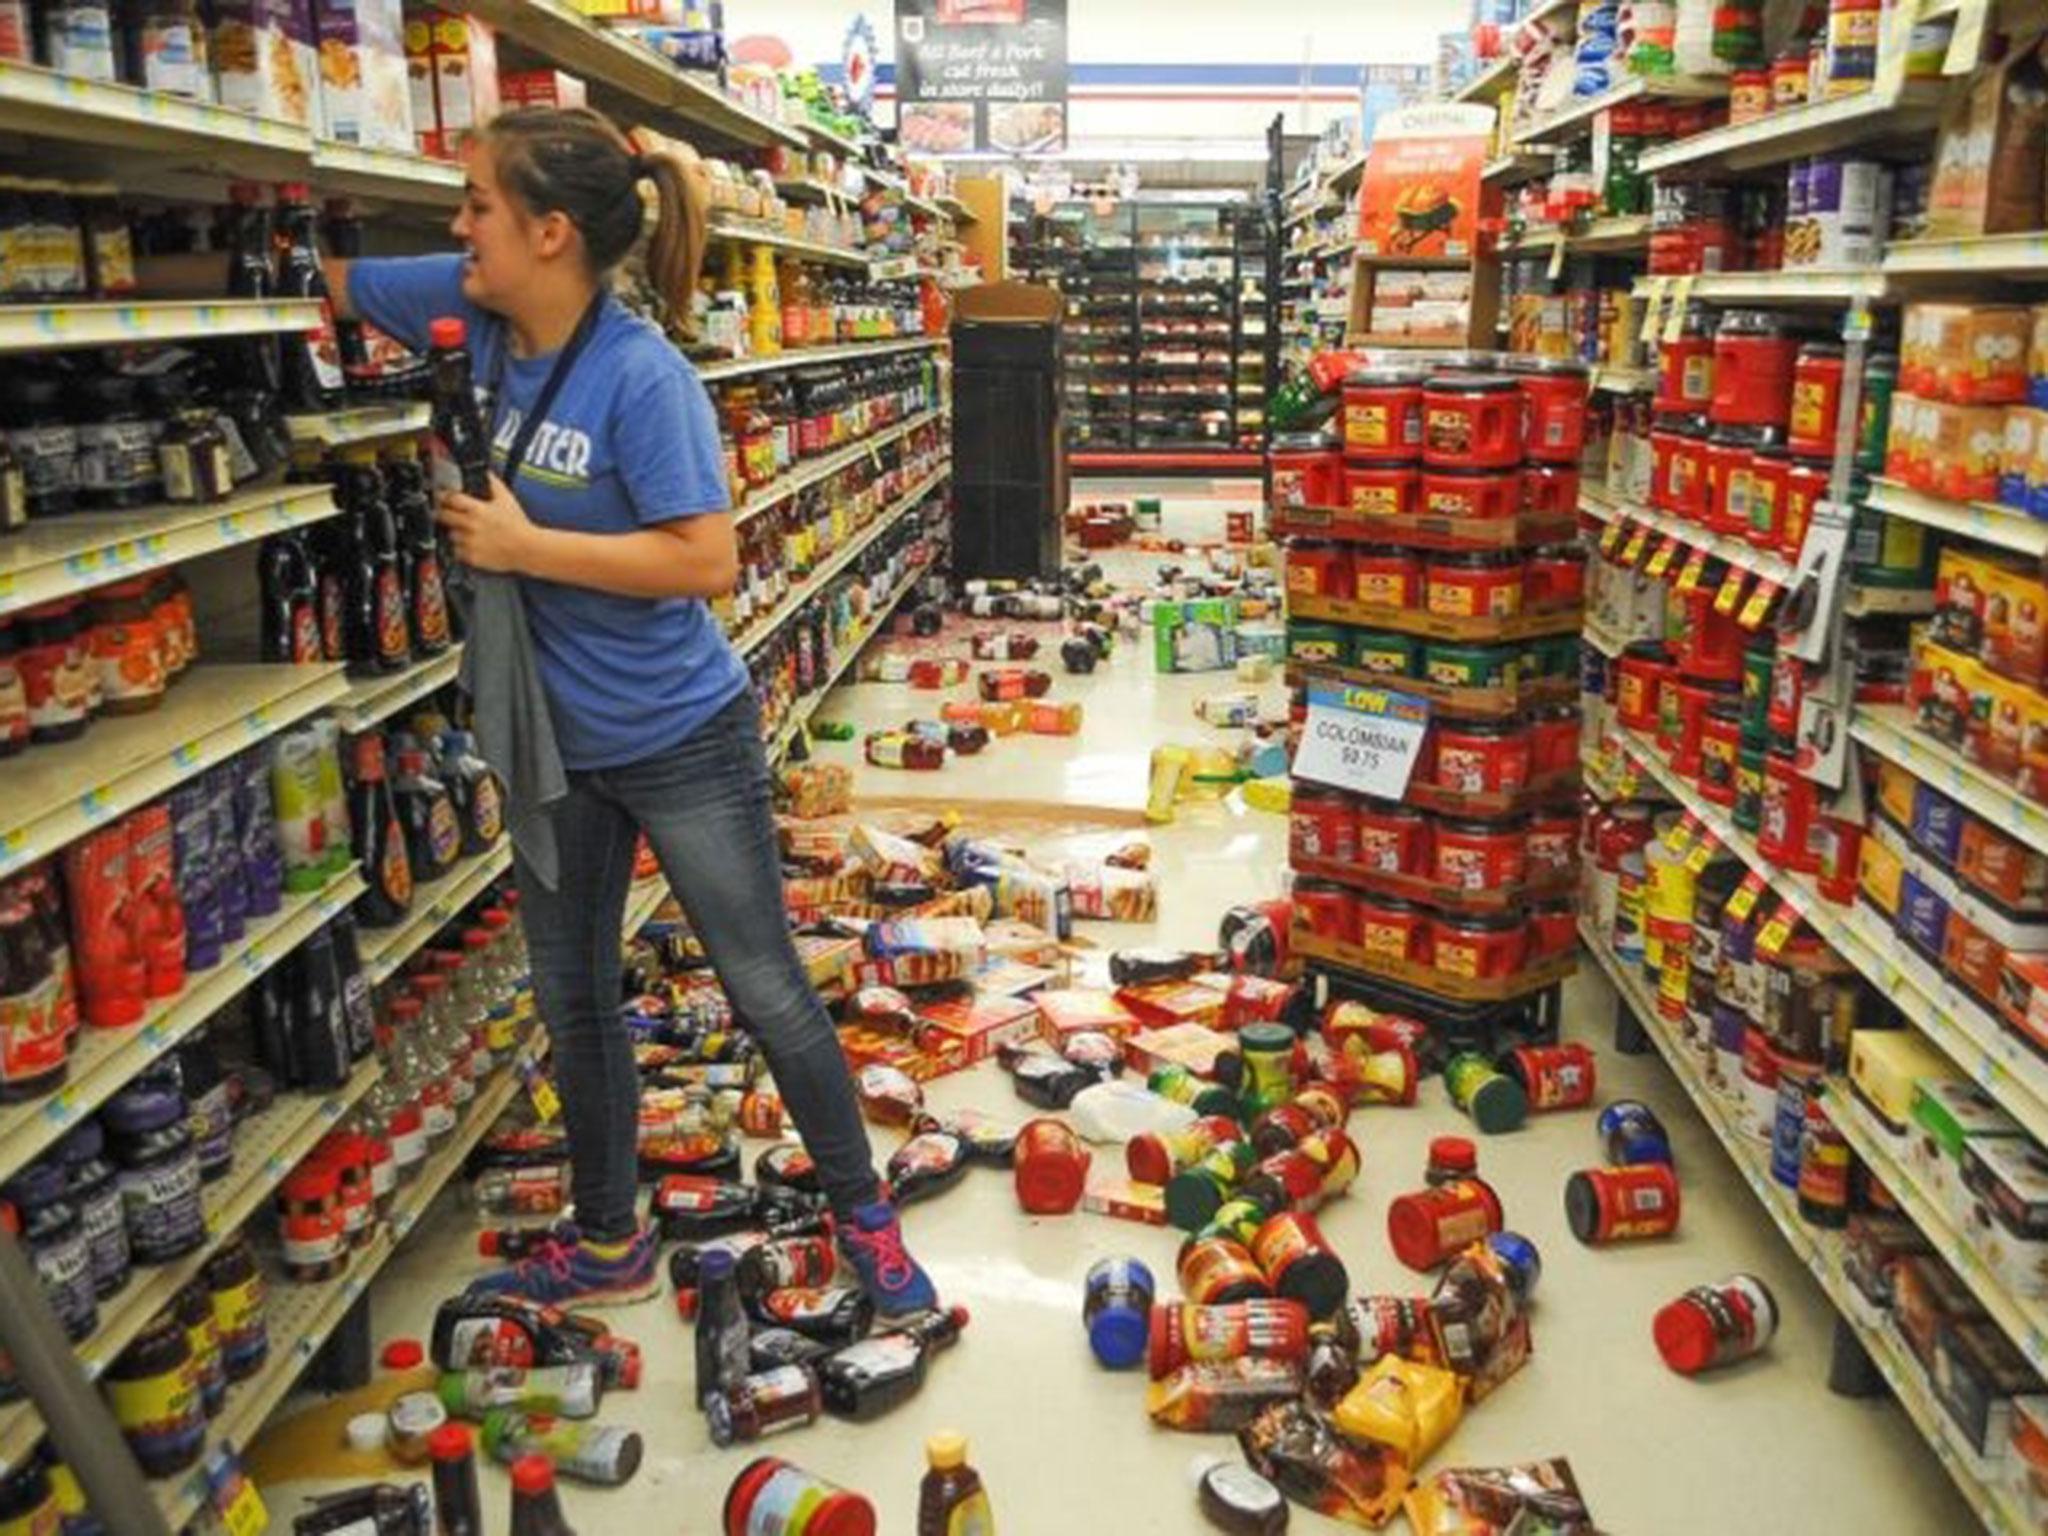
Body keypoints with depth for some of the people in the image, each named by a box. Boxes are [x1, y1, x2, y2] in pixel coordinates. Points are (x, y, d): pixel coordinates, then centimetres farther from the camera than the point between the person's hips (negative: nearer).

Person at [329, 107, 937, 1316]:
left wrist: (523, 546, -24)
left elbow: (709, 561, -27)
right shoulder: (476, 309, -3)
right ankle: (610, 1243, 38)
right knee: (573, 999, 18)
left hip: (682, 739, -7)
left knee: (769, 991, 7)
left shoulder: (643, 377, -23)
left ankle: (864, 1213, 29)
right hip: (553, 739, 8)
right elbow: (323, 276, 11)